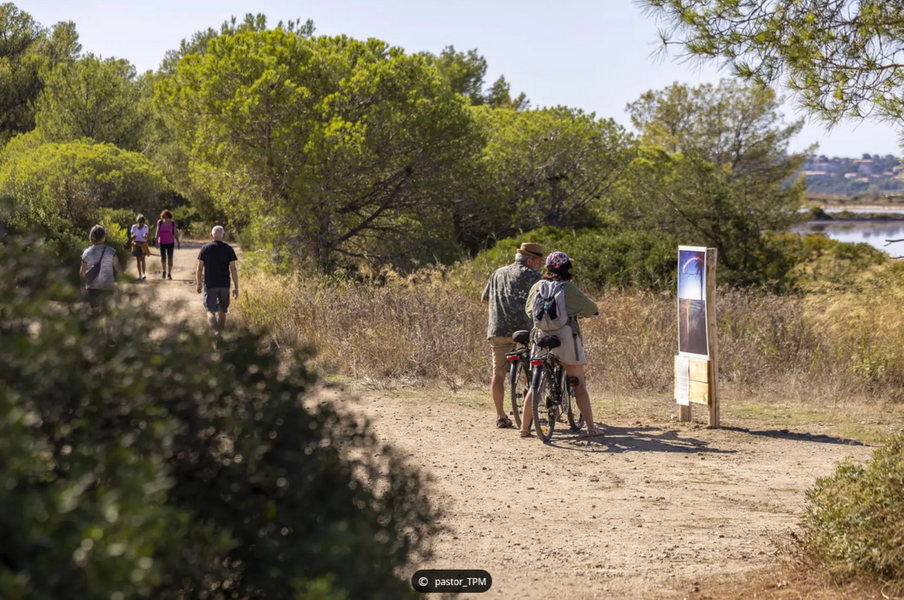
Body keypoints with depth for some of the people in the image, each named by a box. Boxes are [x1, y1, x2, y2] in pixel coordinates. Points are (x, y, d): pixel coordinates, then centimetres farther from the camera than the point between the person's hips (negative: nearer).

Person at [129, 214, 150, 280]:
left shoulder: (145, 227, -2)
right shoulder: (134, 227, -1)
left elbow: (146, 237, -3)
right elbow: (131, 237, -2)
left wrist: (145, 237, -27)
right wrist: (133, 236, -25)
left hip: (143, 245, -2)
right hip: (136, 245, 2)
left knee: (143, 259, -15)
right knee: (138, 260, 4)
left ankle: (144, 274, -22)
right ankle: (140, 275, 8)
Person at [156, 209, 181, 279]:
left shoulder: (172, 223, -6)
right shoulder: (160, 222, -5)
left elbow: (175, 233, -3)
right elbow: (157, 232, -1)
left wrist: (178, 243, -5)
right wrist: (156, 242, -6)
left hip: (170, 243, 0)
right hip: (162, 243, 0)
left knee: (170, 258, -3)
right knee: (163, 257, -13)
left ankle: (169, 274, 5)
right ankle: (164, 270, 13)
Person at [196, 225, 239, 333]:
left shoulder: (205, 248, -1)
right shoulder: (228, 249, -1)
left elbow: (199, 268, 0)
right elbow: (233, 269, -4)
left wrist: (199, 284, 11)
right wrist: (236, 287, 0)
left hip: (209, 285, -1)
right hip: (224, 284, 1)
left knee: (211, 310, -4)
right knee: (222, 310, 17)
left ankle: (215, 327, -31)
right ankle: (220, 332, 27)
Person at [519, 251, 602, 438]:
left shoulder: (537, 287, 7)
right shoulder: (569, 288, -6)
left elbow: (528, 310, 19)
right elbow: (591, 308, 2)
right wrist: (594, 311, 25)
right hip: (566, 336, -4)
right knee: (579, 385, 2)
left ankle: (524, 427, 8)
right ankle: (591, 427, 0)